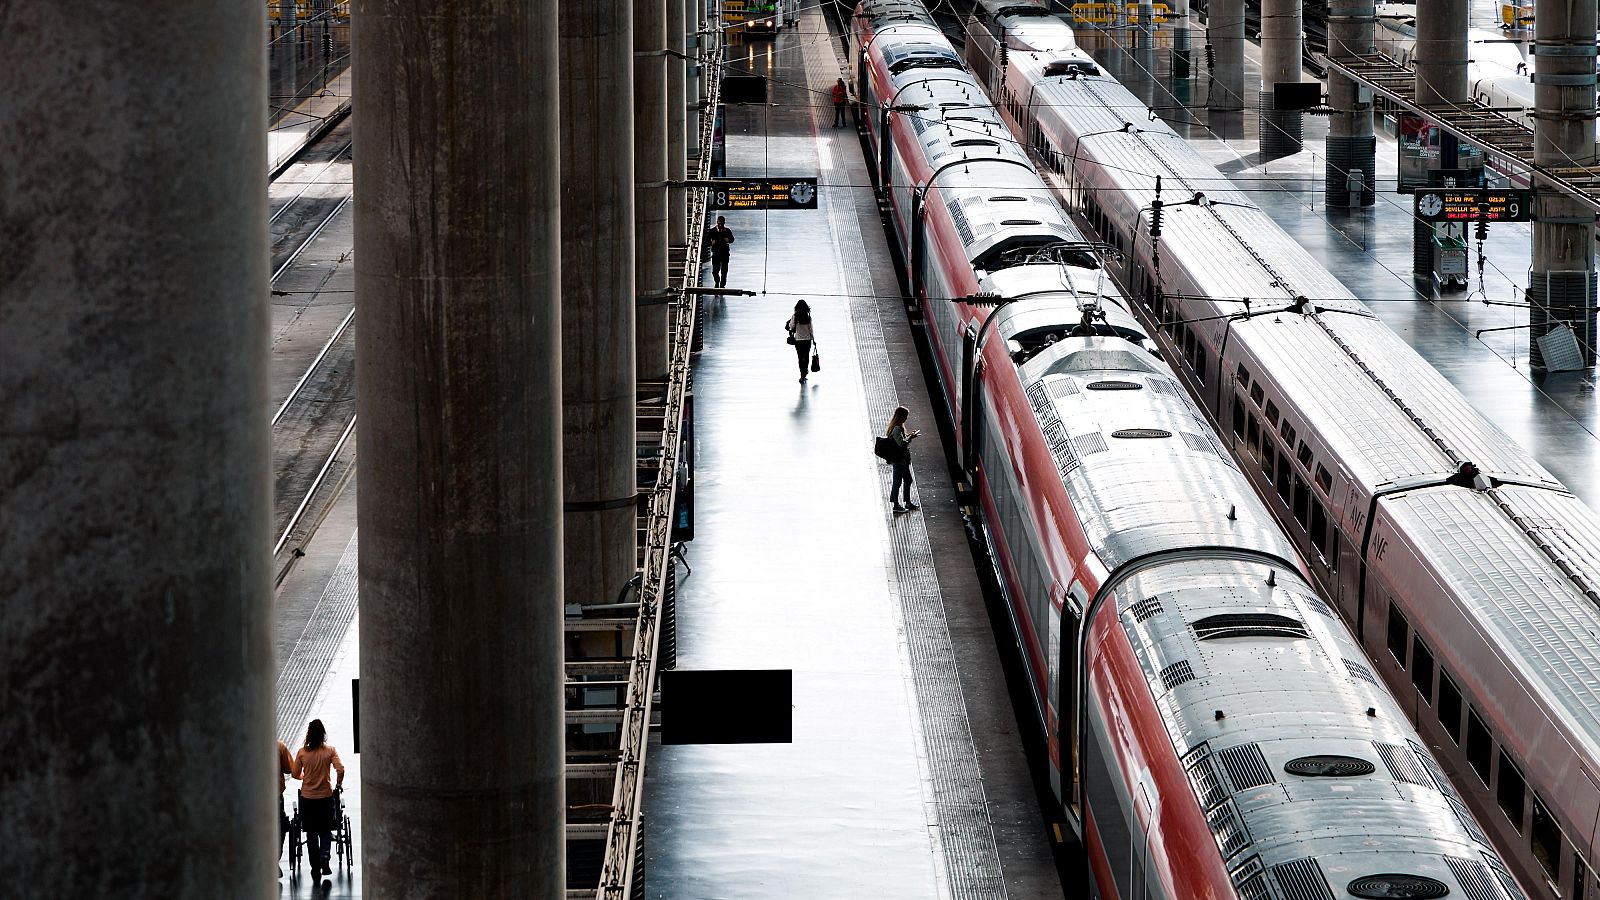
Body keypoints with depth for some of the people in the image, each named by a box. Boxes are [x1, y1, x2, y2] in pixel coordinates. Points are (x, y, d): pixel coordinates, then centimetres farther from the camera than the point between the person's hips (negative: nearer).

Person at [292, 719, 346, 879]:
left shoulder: (302, 752, -5)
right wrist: (338, 785, 4)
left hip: (307, 798, 1)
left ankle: (316, 866, 15)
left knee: (311, 833, 12)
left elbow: (295, 774, 1)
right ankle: (324, 857, -12)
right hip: (326, 796, 0)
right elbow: (340, 770, -15)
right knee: (326, 830, 12)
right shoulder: (330, 750, -8)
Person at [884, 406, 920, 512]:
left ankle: (908, 503, 28)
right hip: (898, 460, -10)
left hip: (903, 459, 10)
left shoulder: (899, 427, 9)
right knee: (897, 482, 0)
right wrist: (910, 438, -15)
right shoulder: (897, 429, -22)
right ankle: (896, 505, 9)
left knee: (908, 480, 18)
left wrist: (908, 435, 8)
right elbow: (901, 443, -27)